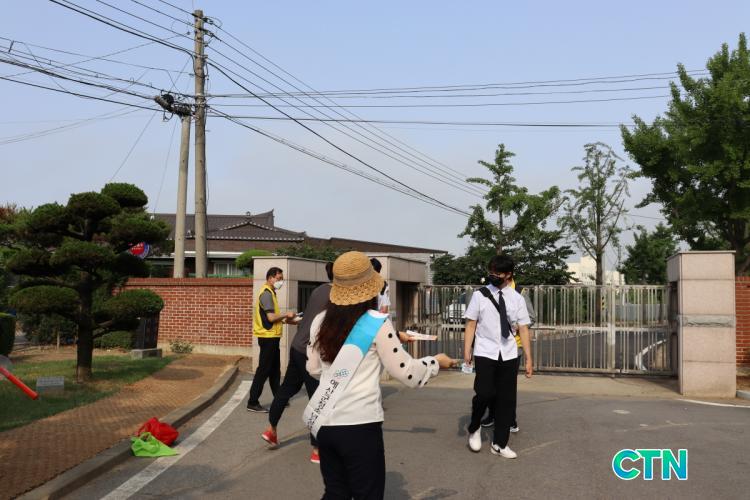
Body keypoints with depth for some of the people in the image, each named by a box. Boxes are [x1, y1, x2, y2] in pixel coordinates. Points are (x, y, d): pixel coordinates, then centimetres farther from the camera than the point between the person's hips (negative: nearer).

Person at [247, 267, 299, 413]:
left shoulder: (270, 293, 16)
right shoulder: (266, 293, -15)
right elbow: (271, 317, -23)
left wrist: (286, 320, 9)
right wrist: (286, 315, -10)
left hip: (272, 336, 10)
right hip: (268, 337, -10)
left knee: (275, 370, 16)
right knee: (263, 370, -5)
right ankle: (252, 403, 0)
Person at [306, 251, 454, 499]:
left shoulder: (320, 321, 3)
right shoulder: (377, 323, -11)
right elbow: (405, 371, -6)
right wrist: (436, 362, 11)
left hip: (325, 423, 5)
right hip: (360, 424, -5)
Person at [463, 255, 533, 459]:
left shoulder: (517, 298, 4)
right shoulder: (480, 295, -2)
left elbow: (523, 329, 4)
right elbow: (471, 325, -1)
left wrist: (528, 358, 2)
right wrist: (467, 352, -7)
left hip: (509, 355, 3)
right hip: (485, 353, -3)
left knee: (507, 399, 6)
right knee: (485, 394, -15)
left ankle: (499, 444, 21)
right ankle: (474, 428, 15)